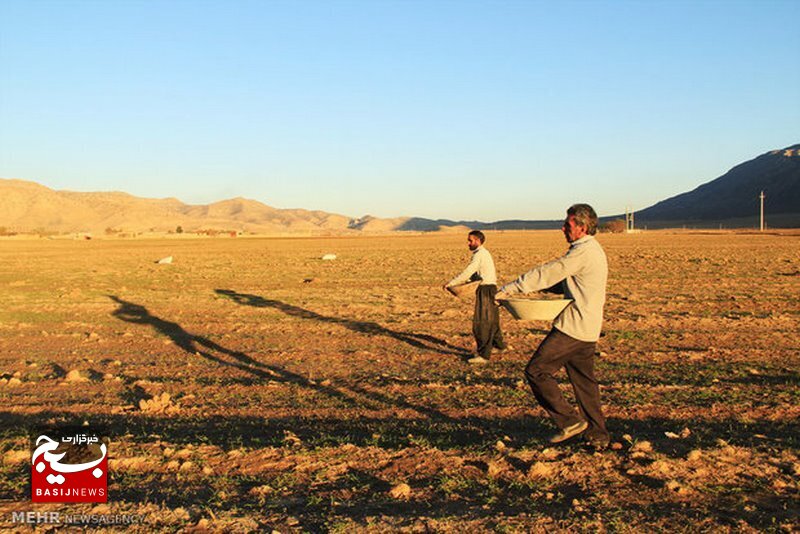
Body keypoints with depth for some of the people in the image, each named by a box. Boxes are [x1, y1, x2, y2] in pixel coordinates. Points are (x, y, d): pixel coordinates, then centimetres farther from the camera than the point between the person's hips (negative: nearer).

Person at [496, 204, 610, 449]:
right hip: (587, 329, 10)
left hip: (572, 327, -10)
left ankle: (569, 421, -1)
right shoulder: (592, 250, 16)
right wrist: (542, 287, 5)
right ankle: (597, 435, 21)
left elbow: (548, 273, -19)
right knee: (584, 381, 15)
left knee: (536, 371, -5)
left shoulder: (583, 251, -16)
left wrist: (509, 289, -17)